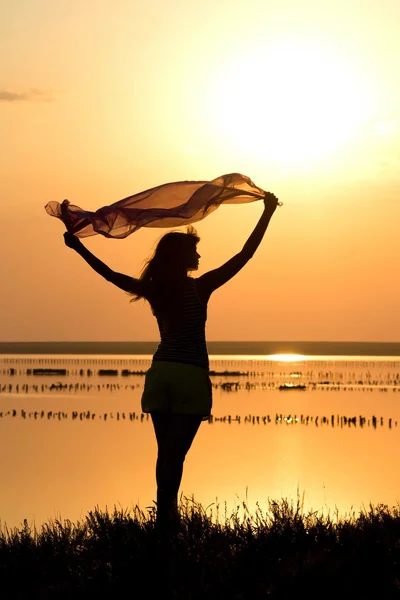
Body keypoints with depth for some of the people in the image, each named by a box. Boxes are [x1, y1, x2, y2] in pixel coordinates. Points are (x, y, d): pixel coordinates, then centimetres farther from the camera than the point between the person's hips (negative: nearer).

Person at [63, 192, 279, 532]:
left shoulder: (152, 289, 4)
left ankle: (168, 515, 16)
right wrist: (267, 212, -1)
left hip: (161, 374, 5)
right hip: (191, 376, -5)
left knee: (167, 452, 11)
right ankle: (164, 516, -11)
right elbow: (245, 255, -7)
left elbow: (109, 274, 13)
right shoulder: (201, 287, -8)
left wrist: (78, 247, 24)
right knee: (176, 453, -6)